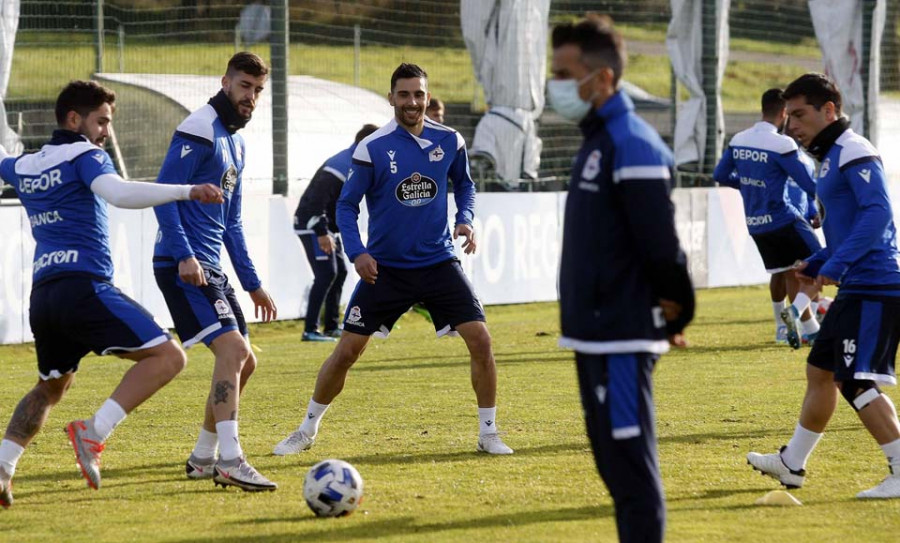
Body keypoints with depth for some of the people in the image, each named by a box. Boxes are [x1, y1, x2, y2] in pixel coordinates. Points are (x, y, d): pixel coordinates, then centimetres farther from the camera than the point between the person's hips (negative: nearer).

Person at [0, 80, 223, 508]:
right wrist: (188, 191, -27)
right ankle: (94, 433, -22)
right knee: (166, 356, -11)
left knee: (49, 388, 26)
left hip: (42, 295, 8)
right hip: (83, 286, -8)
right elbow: (119, 193, -22)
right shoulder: (85, 156, -1)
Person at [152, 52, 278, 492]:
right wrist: (184, 256, -26)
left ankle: (202, 459, 22)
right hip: (184, 266, -10)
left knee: (243, 361, 11)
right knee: (232, 348, -20)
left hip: (210, 269, 10)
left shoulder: (235, 142, 19)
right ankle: (230, 462, -25)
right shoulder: (199, 130, -9)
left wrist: (252, 284, 23)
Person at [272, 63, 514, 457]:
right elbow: (346, 205, -3)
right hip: (385, 268, -2)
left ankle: (488, 433, 4)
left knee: (480, 339, -10)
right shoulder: (372, 148, -10)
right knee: (347, 350, -1)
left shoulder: (449, 141, -2)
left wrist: (465, 219, -2)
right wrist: (356, 252, -17)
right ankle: (307, 430, 17)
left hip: (438, 262, 2)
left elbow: (464, 184, 17)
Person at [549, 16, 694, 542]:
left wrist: (675, 313, -6)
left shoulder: (632, 147, -16)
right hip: (595, 335, 10)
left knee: (631, 470, -8)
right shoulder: (598, 140, 15)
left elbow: (661, 244, -19)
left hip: (622, 340, -10)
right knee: (615, 466, 14)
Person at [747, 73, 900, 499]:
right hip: (856, 290, 11)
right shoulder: (831, 157, 20)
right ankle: (791, 464, 31)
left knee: (856, 383, -14)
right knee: (820, 371, 19)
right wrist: (817, 264, 17)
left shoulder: (854, 153, -12)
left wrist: (837, 264, -28)